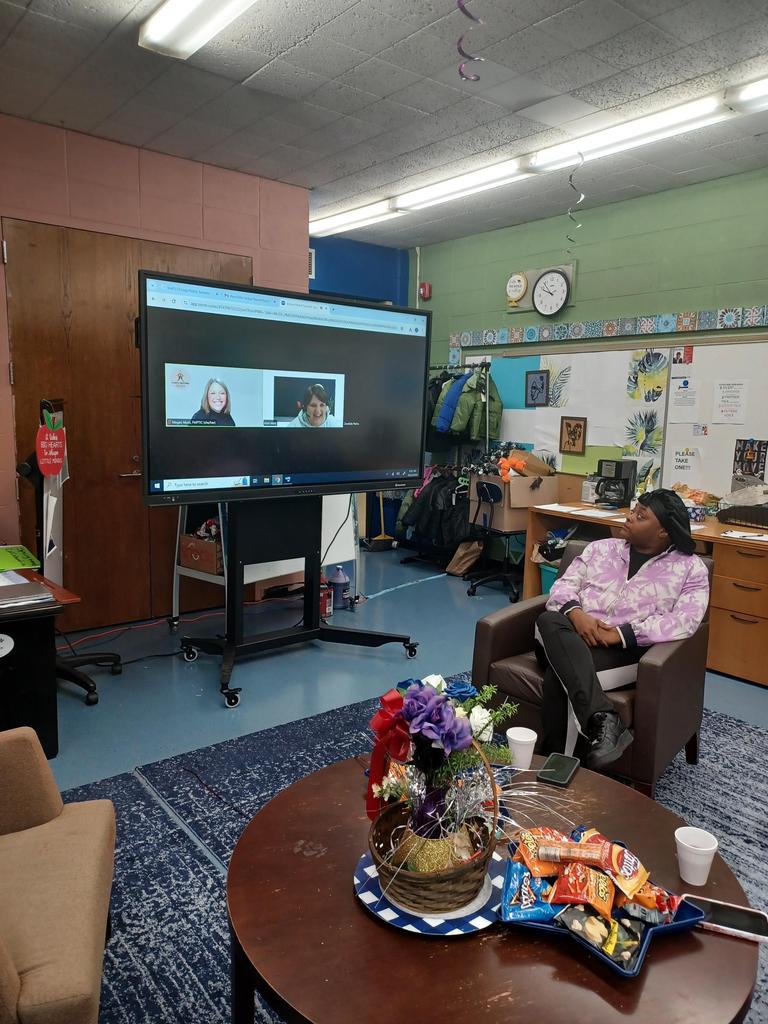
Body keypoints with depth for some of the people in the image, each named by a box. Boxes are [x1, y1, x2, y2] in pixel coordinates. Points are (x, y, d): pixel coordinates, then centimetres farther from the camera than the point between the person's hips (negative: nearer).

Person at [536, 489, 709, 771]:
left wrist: (619, 634, -18)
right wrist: (575, 613, -14)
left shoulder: (690, 568, 7)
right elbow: (564, 584, 12)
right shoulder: (601, 547, 19)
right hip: (573, 637, 4)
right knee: (549, 620, -35)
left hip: (628, 649, -4)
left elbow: (684, 621, -9)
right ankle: (602, 719, -45)